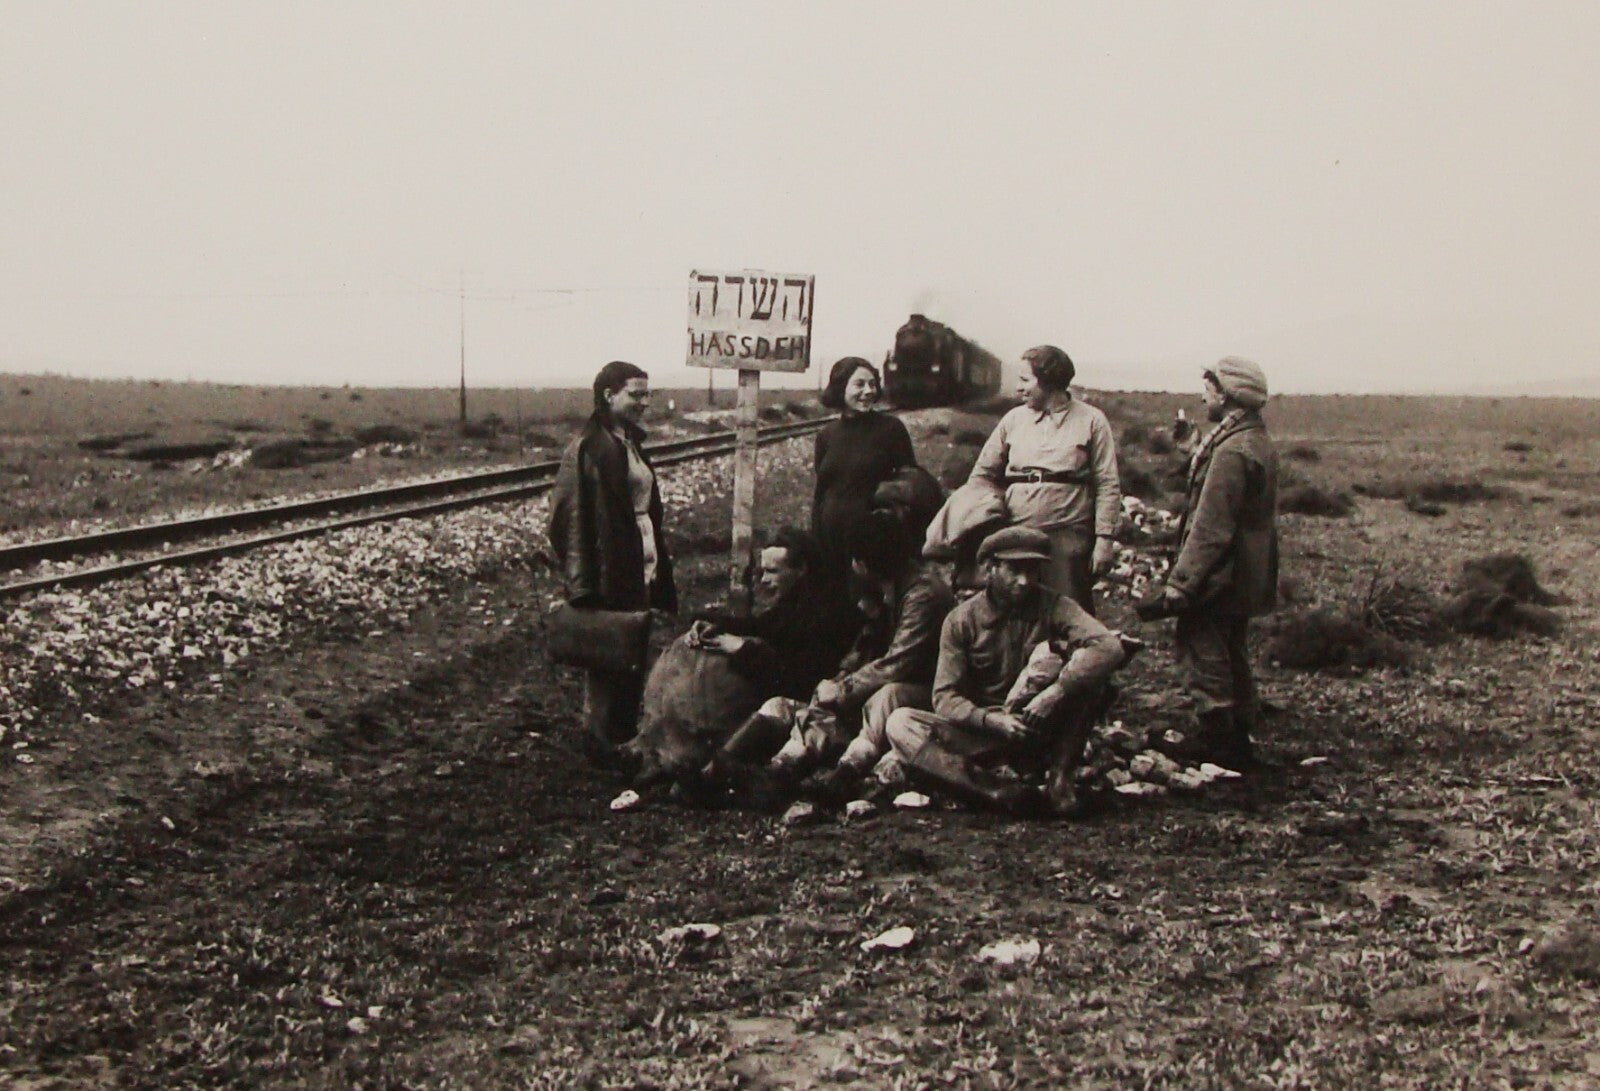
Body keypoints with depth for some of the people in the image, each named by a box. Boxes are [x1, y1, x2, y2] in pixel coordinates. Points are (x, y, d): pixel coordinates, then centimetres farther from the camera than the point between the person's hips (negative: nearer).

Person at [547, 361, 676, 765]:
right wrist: (583, 586, -20)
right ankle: (604, 747, 11)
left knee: (633, 666, 14)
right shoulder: (587, 448, -14)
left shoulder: (631, 443, 14)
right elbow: (570, 519, -17)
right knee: (607, 667, 0)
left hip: (641, 575, 9)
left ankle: (625, 745, 25)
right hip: (609, 580, -9)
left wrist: (660, 573, 20)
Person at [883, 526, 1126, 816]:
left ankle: (1060, 779, -18)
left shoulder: (1053, 607, -5)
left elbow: (1109, 647, -22)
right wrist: (992, 720, -28)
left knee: (1086, 667, -24)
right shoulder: (961, 620, -2)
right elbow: (946, 698, -9)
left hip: (1041, 736, -1)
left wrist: (1057, 691, -36)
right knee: (900, 723, -25)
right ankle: (1001, 793, -39)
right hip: (981, 734, 1)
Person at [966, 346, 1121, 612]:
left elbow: (1108, 486, 0)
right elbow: (983, 474, 17)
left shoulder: (1091, 421, 3)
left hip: (1068, 538, -3)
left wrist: (1105, 539, -8)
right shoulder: (1014, 419, 12)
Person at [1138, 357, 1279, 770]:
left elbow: (1211, 529, -24)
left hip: (1218, 580, -10)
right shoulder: (1260, 442, 10)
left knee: (1205, 658, -3)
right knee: (1234, 661, 18)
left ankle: (1214, 744, 1)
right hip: (1246, 581, 10)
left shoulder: (1231, 452, -22)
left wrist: (1178, 586, -23)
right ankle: (1239, 744, 28)